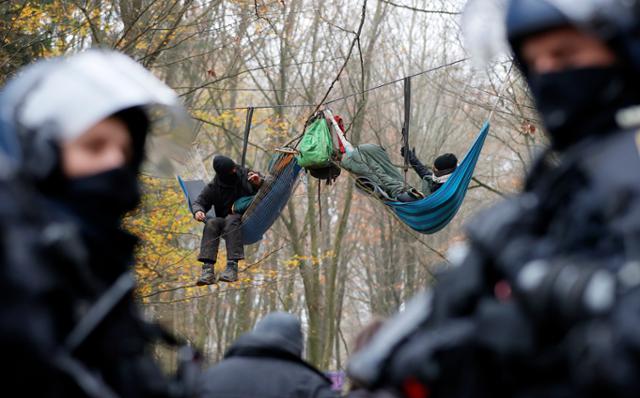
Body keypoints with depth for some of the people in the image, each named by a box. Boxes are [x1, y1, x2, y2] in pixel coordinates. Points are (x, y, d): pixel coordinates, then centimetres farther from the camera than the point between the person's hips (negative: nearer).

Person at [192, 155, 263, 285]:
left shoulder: (245, 175, -2)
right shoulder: (214, 187, 1)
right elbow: (199, 202, 8)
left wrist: (259, 183, -22)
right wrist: (198, 211, -16)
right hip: (224, 220, 2)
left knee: (231, 220, -35)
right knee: (211, 223, -30)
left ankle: (232, 266, -45)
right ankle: (208, 269, -40)